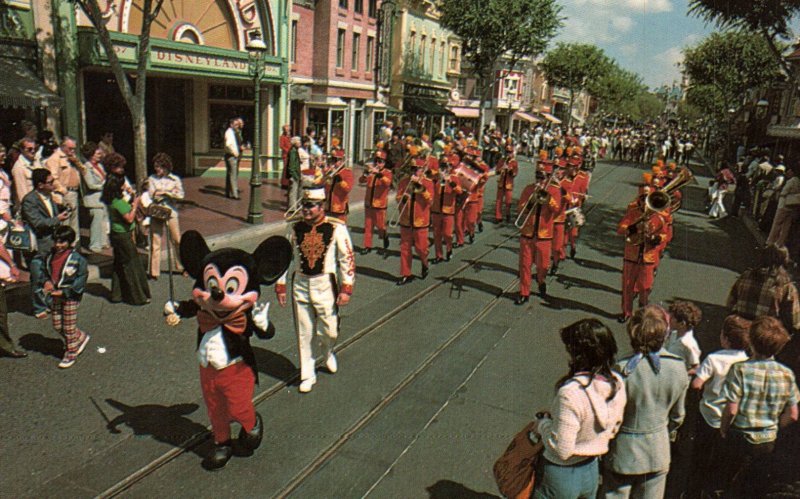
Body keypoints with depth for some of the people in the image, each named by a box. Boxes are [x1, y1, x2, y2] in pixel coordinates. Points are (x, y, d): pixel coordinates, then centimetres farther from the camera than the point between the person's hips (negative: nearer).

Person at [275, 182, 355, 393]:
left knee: (329, 330, 6)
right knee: (304, 333, 9)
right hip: (301, 286, 3)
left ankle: (328, 353, 42)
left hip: (325, 286, -3)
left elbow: (347, 259, -8)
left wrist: (346, 289, -11)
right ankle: (307, 375, 26)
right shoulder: (296, 229, 0)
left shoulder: (336, 228, -11)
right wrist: (280, 286, 7)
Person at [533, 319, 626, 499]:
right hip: (592, 471, 6)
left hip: (561, 475, -6)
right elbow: (614, 428, 5)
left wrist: (544, 423, -11)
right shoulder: (617, 383, -11)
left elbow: (562, 450, -27)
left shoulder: (571, 393, -34)